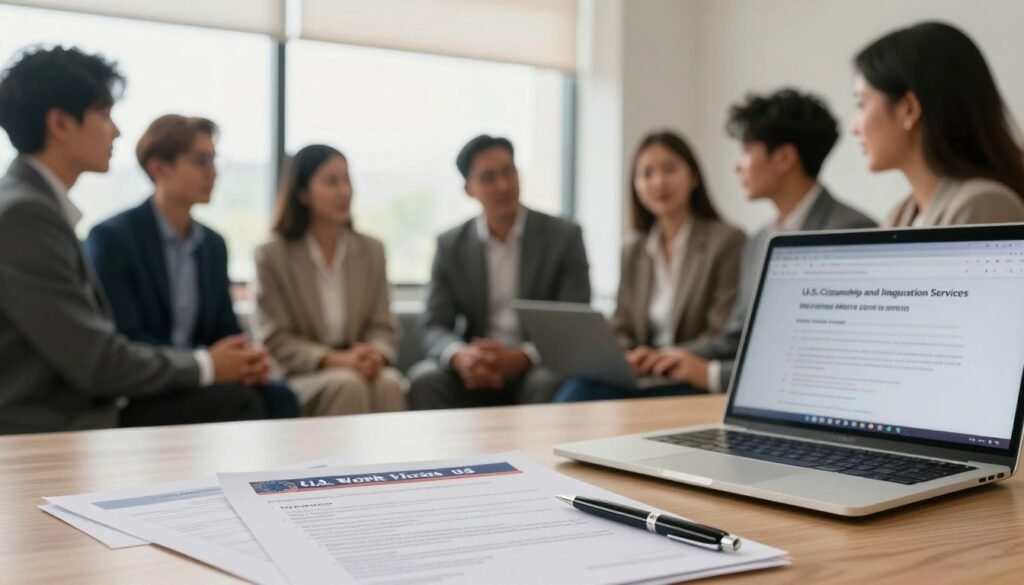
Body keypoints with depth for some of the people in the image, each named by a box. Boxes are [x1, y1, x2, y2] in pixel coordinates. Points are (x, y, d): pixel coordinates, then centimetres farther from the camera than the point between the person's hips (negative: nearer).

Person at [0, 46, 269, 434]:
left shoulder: (42, 208, 13)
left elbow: (98, 348, 10)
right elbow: (95, 362, -18)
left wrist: (210, 361, 1)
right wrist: (205, 366, -3)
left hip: (77, 412, 8)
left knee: (235, 404, -1)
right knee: (233, 409, -8)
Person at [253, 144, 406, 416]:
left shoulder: (371, 250, 13)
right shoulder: (272, 256, 2)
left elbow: (383, 325, 10)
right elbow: (275, 339, -2)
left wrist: (375, 354, -14)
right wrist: (335, 360, -17)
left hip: (361, 367, 3)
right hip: (303, 377, -2)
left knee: (389, 384, -31)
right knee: (348, 385, -34)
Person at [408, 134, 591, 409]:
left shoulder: (564, 236, -1)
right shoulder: (450, 245, 5)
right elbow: (435, 327, 0)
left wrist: (519, 358, -26)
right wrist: (459, 356, -25)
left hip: (539, 368, -1)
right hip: (475, 373, 2)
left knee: (547, 384, -35)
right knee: (425, 380, -28)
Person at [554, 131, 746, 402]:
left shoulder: (727, 242, -2)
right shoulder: (633, 250, 18)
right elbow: (622, 330, 15)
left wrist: (663, 357, -23)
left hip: (691, 381, -5)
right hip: (638, 377, 5)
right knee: (574, 392, -29)